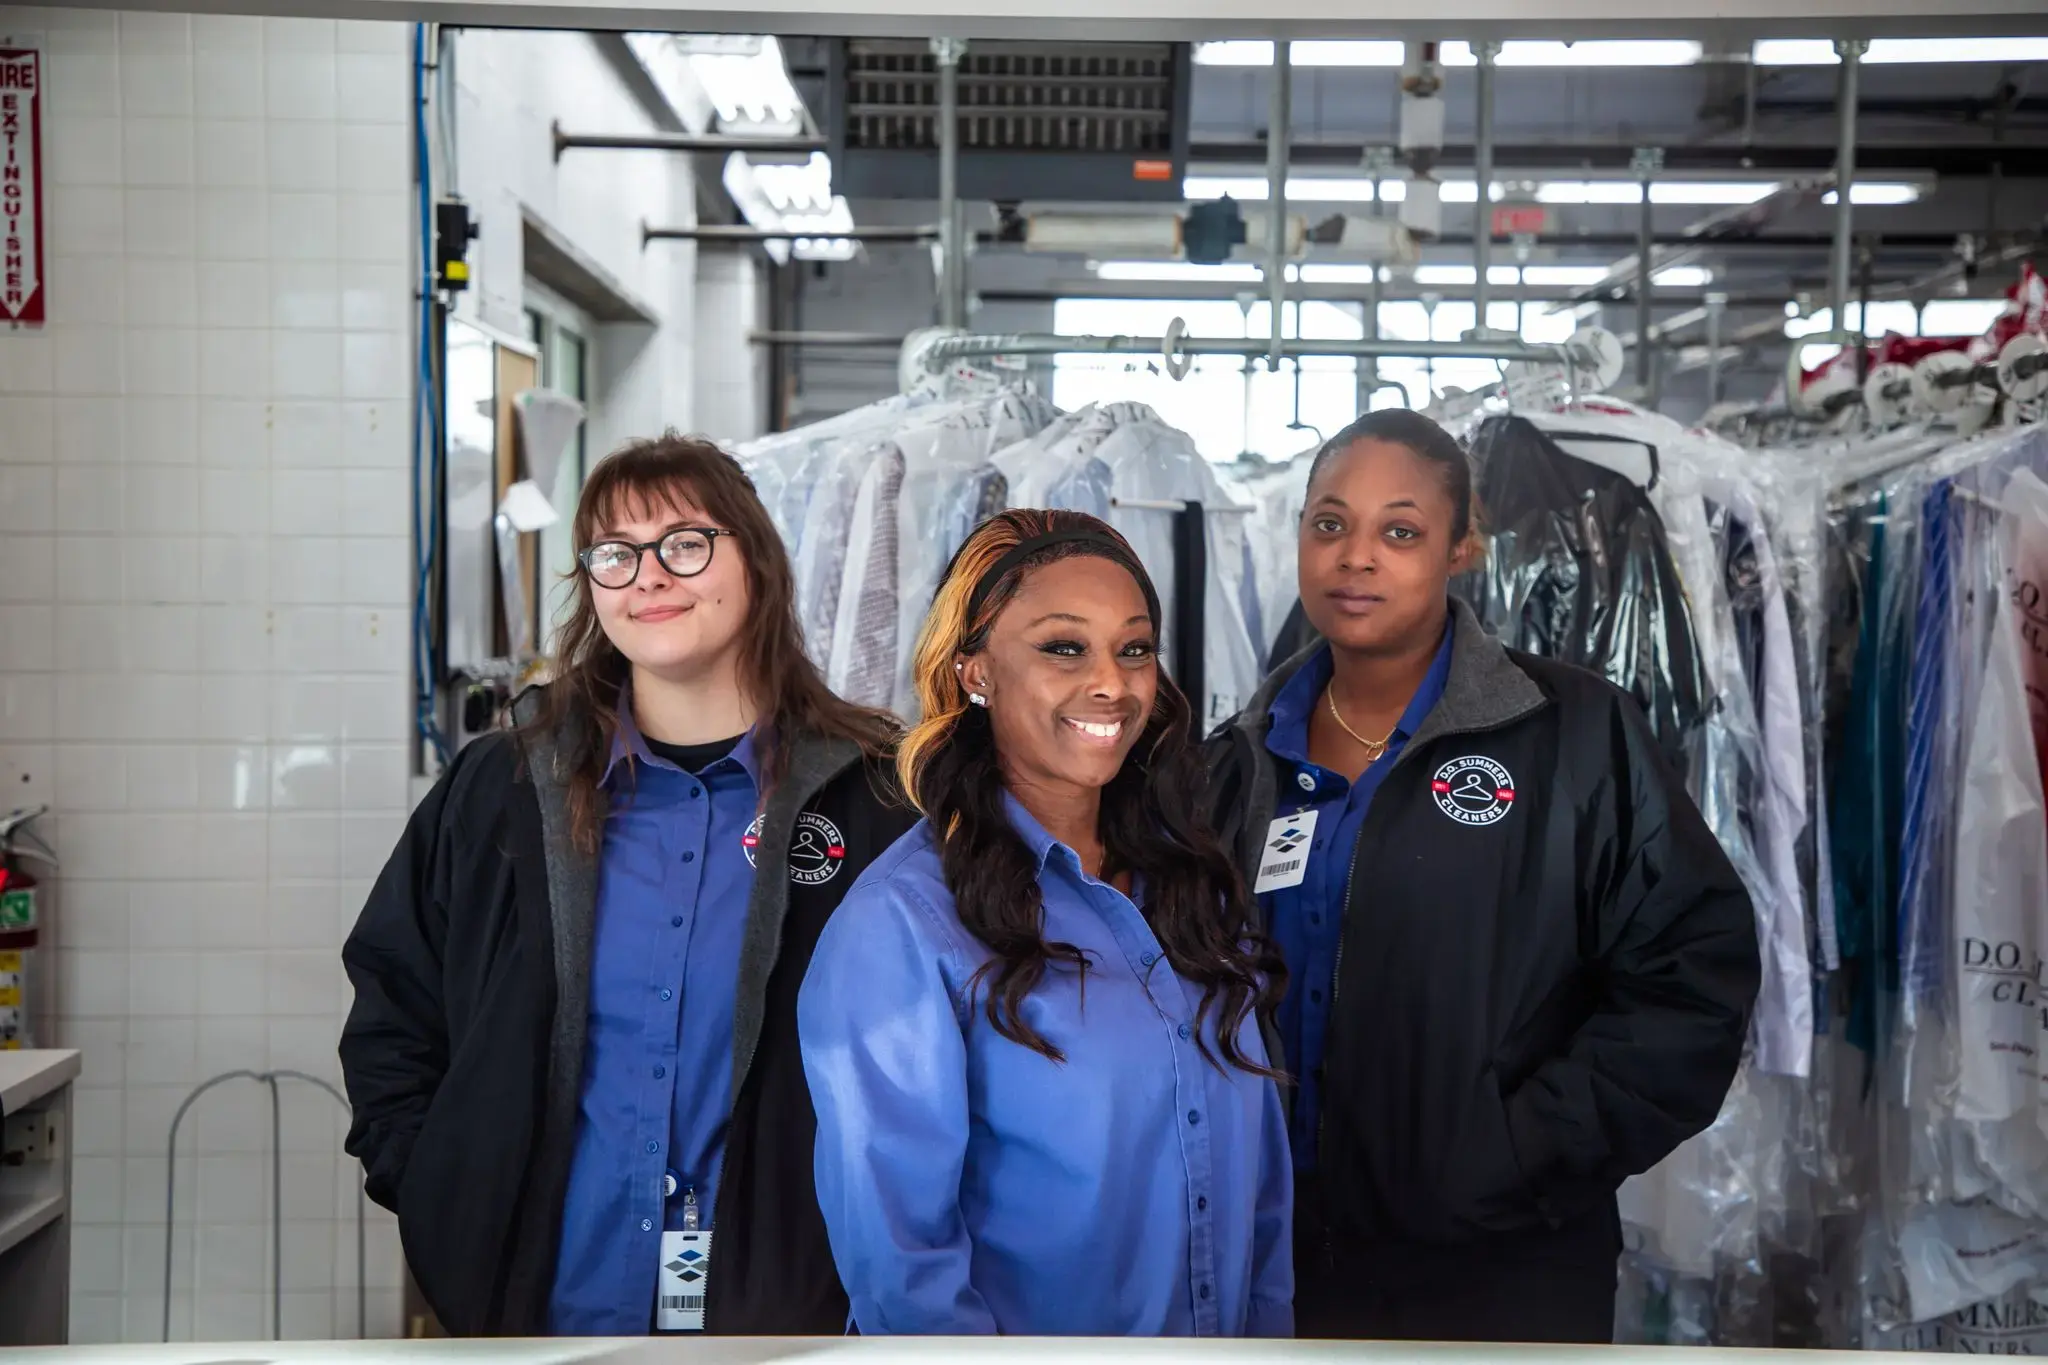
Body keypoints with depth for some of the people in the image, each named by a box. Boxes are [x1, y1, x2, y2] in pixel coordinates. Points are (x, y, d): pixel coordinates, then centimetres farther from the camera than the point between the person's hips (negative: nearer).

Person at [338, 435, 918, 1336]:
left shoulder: (878, 802, -6)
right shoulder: (497, 791, 2)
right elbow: (390, 1012, 11)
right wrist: (435, 1201, 2)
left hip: (784, 1304, -2)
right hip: (539, 1301, 2)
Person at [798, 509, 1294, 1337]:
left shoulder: (1189, 883, -1)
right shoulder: (900, 924, -21)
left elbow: (1259, 1167, 4)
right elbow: (895, 1250, -20)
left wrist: (1269, 1326, 0)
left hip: (1226, 1330, 6)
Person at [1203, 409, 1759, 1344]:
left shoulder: (1574, 737, -7)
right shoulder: (1240, 765, 6)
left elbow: (1695, 969, -10)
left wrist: (1525, 1154, -14)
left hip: (1503, 1279, -4)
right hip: (1273, 1269, 4)